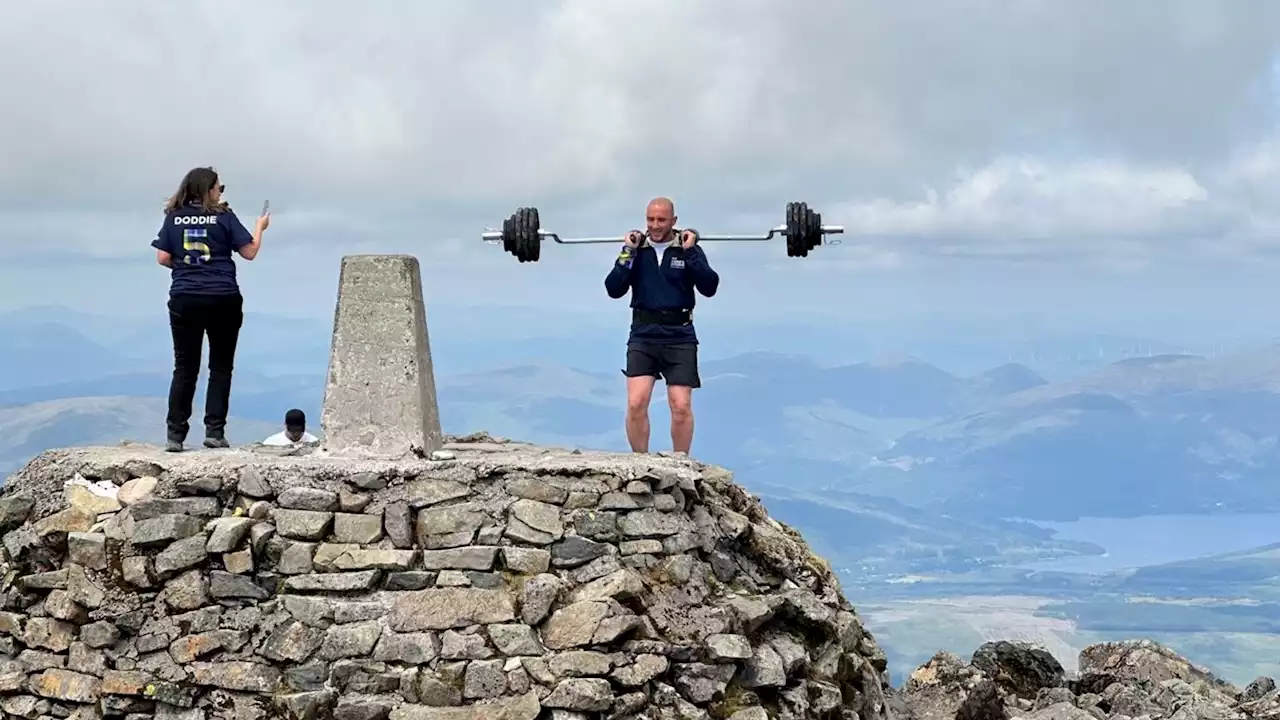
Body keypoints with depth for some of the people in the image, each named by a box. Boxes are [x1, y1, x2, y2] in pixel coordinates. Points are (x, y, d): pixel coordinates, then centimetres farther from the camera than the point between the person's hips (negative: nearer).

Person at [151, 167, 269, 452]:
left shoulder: (174, 217, 4)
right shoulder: (223, 216, -2)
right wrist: (260, 227, 17)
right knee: (220, 367, 7)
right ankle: (214, 431, 1)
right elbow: (249, 252, 0)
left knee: (185, 368, 6)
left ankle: (175, 434, 0)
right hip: (222, 300, -2)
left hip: (184, 300, 2)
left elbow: (163, 258, 1)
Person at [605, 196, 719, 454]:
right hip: (643, 336, 1)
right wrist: (628, 251, -10)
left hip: (680, 337, -1)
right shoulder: (636, 251, 6)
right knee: (635, 404, -9)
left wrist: (689, 252, -14)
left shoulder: (689, 250, 3)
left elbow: (709, 287, -9)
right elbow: (614, 289, -3)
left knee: (681, 406, -4)